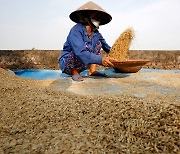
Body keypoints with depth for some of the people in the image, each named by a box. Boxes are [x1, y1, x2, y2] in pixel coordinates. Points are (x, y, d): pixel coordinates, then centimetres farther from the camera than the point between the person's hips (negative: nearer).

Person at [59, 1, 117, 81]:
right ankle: (75, 72, -12)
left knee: (98, 43, 3)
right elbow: (80, 52, -38)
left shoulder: (96, 33, 0)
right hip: (66, 63, -7)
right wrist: (100, 59, -47)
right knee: (86, 46, -30)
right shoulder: (76, 30, -24)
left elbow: (106, 47, 6)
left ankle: (92, 70, -6)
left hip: (82, 64, 7)